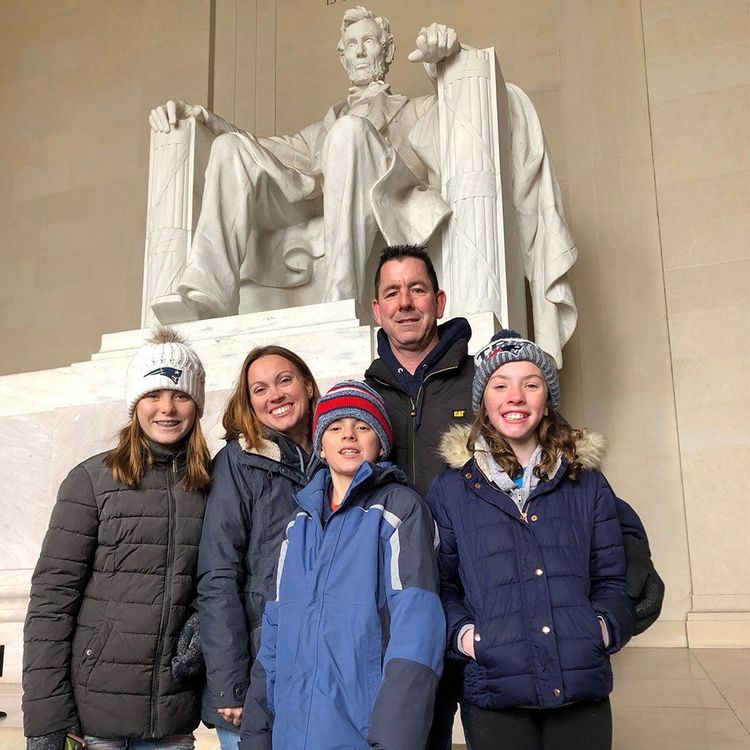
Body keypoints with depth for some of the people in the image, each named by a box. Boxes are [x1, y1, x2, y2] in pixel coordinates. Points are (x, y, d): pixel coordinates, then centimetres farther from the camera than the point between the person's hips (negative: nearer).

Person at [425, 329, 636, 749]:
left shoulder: (588, 485, 10)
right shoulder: (450, 490, 5)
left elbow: (611, 581, 12)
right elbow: (440, 585, 7)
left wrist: (604, 627, -6)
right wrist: (461, 632, -10)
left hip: (582, 689, 2)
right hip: (495, 694, -1)